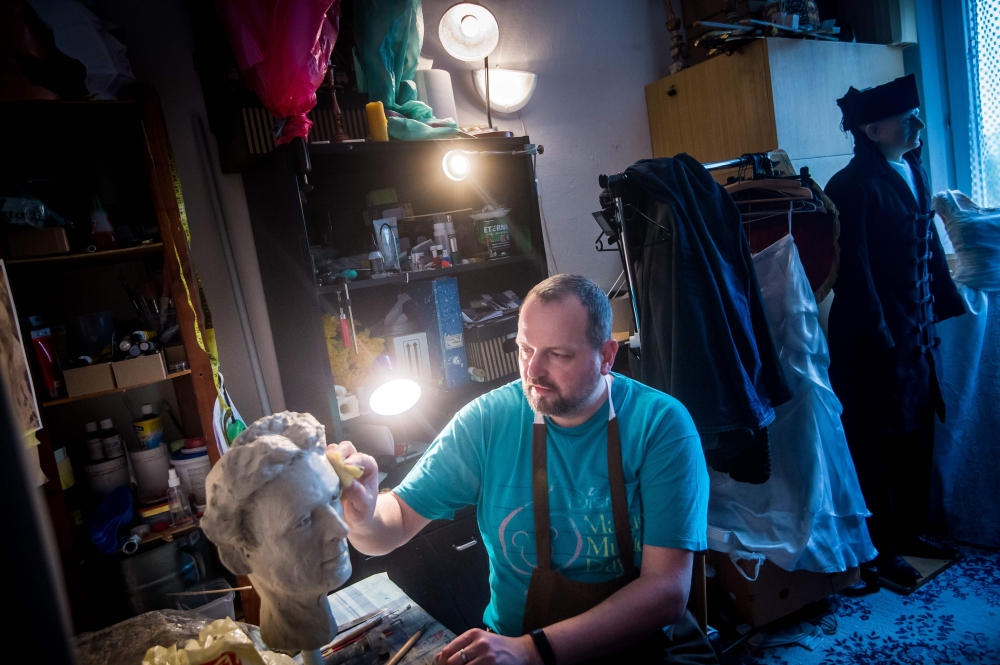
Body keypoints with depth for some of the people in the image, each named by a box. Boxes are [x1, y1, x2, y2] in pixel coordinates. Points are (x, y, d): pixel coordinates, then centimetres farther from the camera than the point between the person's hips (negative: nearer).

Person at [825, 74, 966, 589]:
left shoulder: (914, 171, 11)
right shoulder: (852, 187, -15)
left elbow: (930, 249, 16)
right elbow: (853, 271, -18)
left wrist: (949, 304, 14)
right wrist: (879, 339, -18)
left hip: (919, 332, 8)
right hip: (873, 339, -8)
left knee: (917, 435, 18)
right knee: (875, 444, 5)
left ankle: (909, 531, 36)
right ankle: (879, 551, 22)